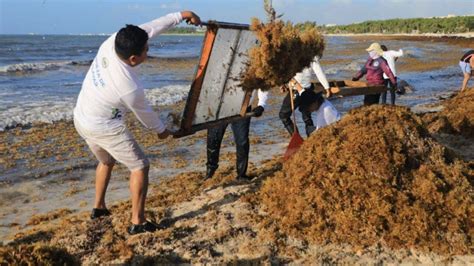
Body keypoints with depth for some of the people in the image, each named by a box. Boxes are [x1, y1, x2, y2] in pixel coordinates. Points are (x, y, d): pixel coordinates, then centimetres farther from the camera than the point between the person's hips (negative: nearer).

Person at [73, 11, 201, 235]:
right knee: (140, 166, 4)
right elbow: (144, 114, -11)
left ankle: (98, 207, 40)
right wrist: (161, 130, 9)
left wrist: (180, 15, -2)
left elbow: (149, 28, -5)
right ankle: (137, 222, 6)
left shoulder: (112, 42, -17)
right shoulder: (130, 87, -31)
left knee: (107, 161, 30)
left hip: (81, 119, 8)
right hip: (104, 128, -8)